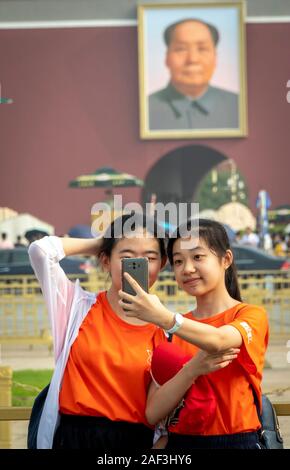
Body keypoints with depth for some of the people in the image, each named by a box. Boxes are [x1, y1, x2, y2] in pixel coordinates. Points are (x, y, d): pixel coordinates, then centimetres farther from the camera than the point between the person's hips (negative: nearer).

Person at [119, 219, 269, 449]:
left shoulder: (252, 315, -5)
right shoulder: (173, 331, 6)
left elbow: (219, 341, -28)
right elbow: (153, 413, -6)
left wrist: (164, 318, -42)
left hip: (237, 440, -3)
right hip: (181, 441, 3)